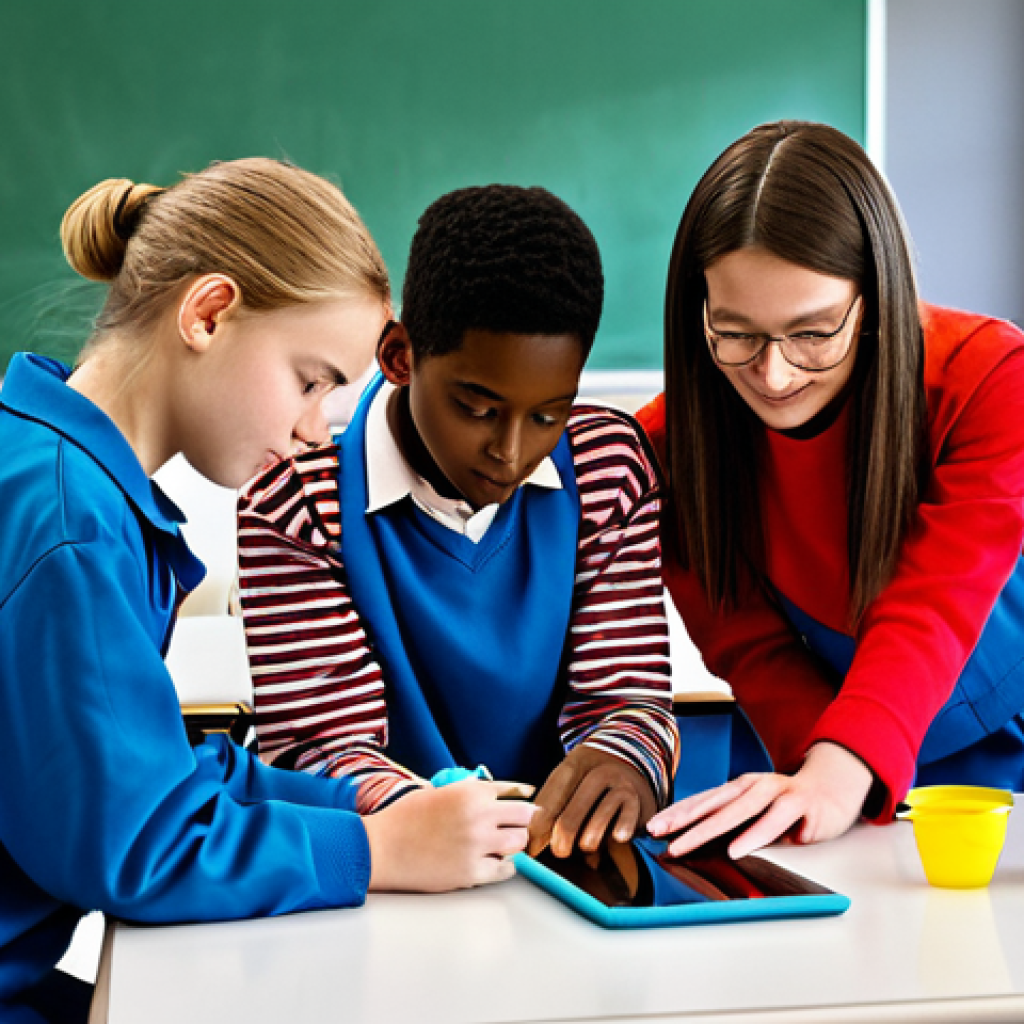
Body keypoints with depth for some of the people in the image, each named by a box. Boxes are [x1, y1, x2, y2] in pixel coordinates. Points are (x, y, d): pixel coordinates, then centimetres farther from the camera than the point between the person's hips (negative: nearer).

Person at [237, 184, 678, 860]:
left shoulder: (608, 469, 1)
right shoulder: (298, 498, -11)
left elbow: (628, 697, -1)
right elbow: (322, 743, -13)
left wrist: (621, 763, -24)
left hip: (566, 873, 3)